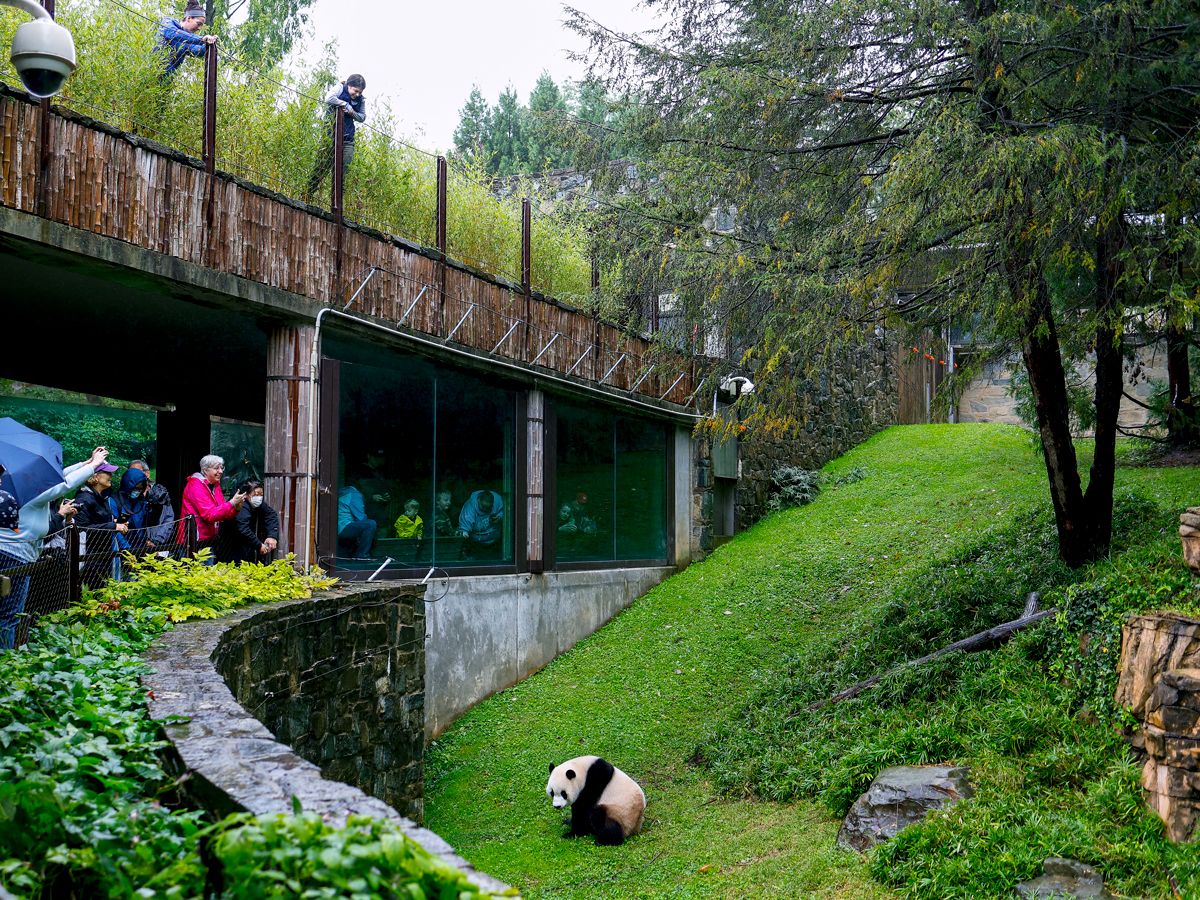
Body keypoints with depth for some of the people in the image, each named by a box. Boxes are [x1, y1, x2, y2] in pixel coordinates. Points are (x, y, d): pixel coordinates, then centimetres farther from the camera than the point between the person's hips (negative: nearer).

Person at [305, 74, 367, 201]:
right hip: (331, 136, -4)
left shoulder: (361, 100, 10)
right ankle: (307, 194, 1)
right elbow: (328, 99, -19)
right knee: (321, 166, -5)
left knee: (343, 170, 1)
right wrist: (346, 104, -13)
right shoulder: (341, 89, -2)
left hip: (347, 139, 4)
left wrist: (352, 112, -6)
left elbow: (362, 118, 13)